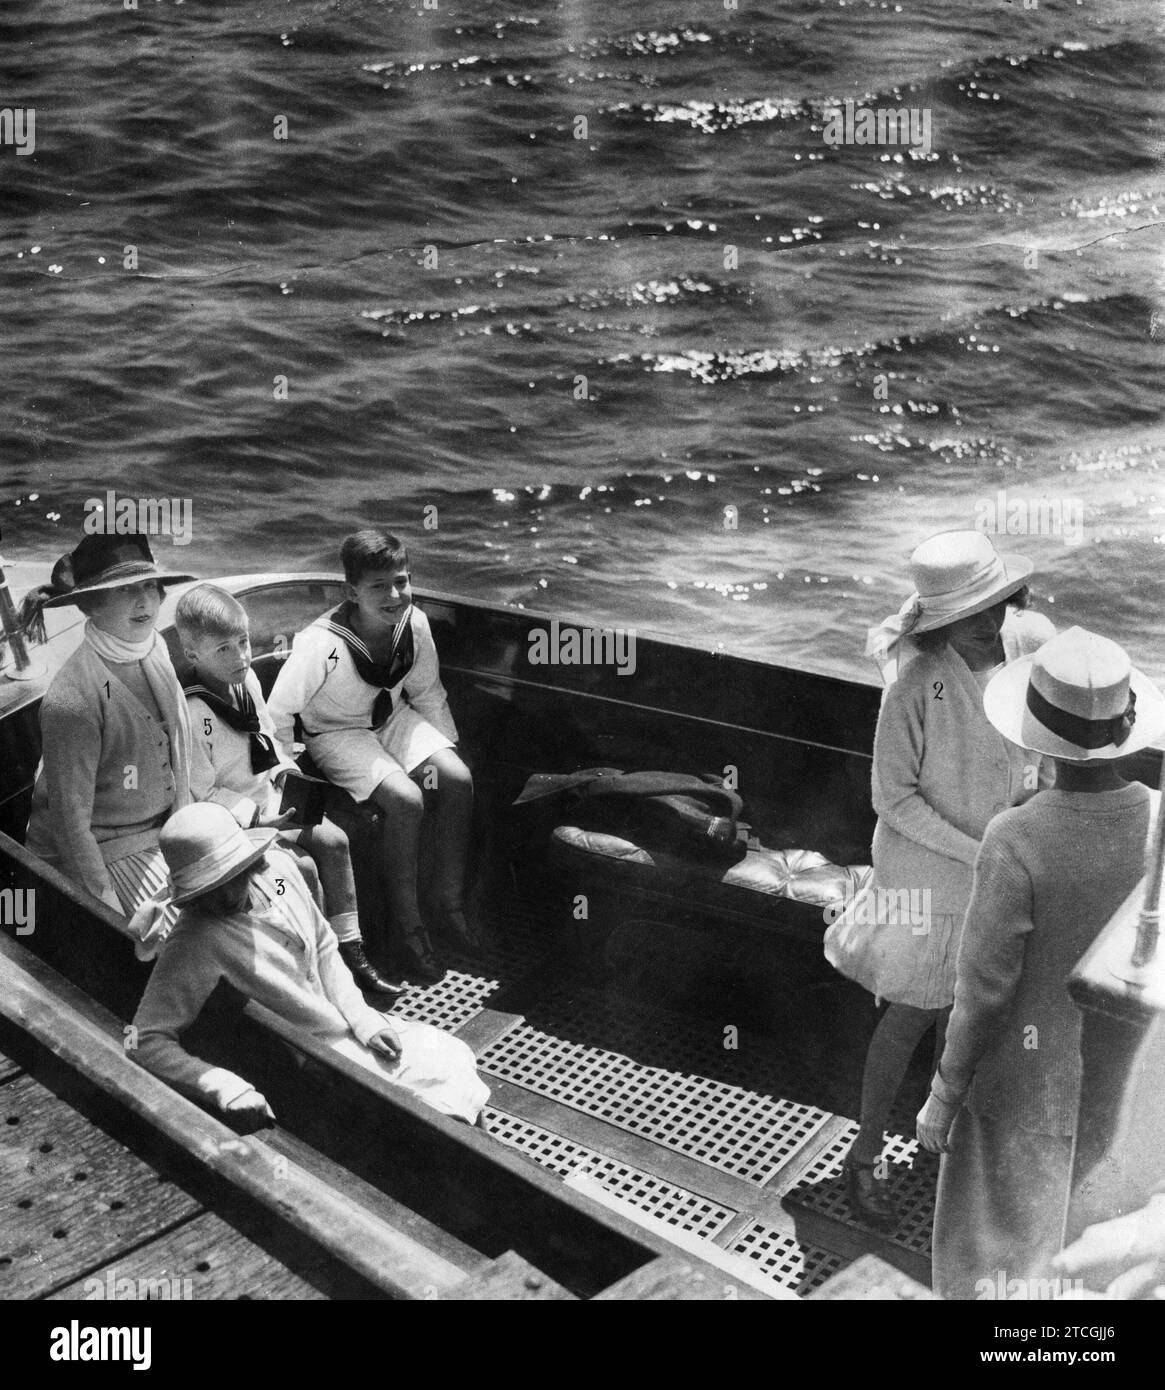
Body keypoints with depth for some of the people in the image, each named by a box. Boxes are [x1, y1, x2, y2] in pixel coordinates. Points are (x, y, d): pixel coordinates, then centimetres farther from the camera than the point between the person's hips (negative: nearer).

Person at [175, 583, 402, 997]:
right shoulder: (193, 712, -26)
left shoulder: (247, 679, 1)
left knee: (334, 840, -4)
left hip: (270, 799, 8)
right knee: (302, 865, -21)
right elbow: (201, 795, -21)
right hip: (232, 820, -8)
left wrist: (290, 776, 1)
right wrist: (257, 818, -22)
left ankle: (350, 949, 4)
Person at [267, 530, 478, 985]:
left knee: (458, 780, -17)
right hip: (336, 733, -6)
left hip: (392, 717, 6)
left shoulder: (414, 623, -13)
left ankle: (448, 905, 0)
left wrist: (448, 747, 6)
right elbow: (278, 712, -17)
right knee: (405, 800, -28)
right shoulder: (321, 645, -29)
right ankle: (409, 931, -14)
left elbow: (427, 693, 6)